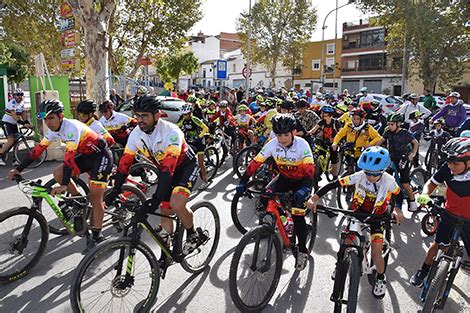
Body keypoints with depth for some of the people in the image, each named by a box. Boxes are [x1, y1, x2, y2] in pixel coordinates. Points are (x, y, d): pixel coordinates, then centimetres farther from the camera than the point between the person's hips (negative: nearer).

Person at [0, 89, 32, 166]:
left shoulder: (22, 103, 3)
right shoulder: (12, 102, -21)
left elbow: (23, 114, 4)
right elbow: (14, 115, -31)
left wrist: (28, 123, -11)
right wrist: (23, 124, -39)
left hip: (14, 124, 7)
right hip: (6, 122, -7)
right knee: (11, 141, -17)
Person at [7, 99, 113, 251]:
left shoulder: (72, 127, -28)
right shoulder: (54, 130, -2)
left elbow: (70, 156, -35)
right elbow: (38, 149, 1)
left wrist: (64, 185, -40)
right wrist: (18, 169, -2)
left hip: (101, 155, -8)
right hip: (86, 155, 8)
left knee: (95, 197, -11)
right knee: (58, 173, -5)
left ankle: (97, 237, 1)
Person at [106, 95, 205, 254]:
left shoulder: (171, 132, -34)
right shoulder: (136, 134, -16)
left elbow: (168, 168, -40)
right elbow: (125, 162, -10)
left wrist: (156, 198, -44)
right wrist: (115, 191, -15)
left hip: (185, 166, -6)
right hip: (165, 169, 6)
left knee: (176, 204, -28)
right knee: (165, 211, 7)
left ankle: (195, 234, 0)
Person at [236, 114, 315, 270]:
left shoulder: (302, 145, -28)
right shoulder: (272, 144, -19)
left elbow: (310, 169, -36)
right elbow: (256, 162, -19)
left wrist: (305, 189, -51)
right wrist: (243, 181, -25)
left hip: (300, 180, -4)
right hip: (284, 178, 4)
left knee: (297, 216, -10)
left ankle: (303, 250, 7)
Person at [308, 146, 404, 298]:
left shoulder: (388, 181, -23)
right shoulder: (359, 176, -24)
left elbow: (398, 194, 0)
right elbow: (334, 184, -26)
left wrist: (397, 210, -18)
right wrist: (314, 198, -36)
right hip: (358, 212, 1)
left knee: (376, 253, -7)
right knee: (346, 244, -3)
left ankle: (381, 278, 24)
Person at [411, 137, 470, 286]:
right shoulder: (447, 168, -22)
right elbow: (432, 182, -5)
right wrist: (425, 195, -24)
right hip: (450, 214, 2)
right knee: (438, 244, 7)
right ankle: (423, 271, 25)